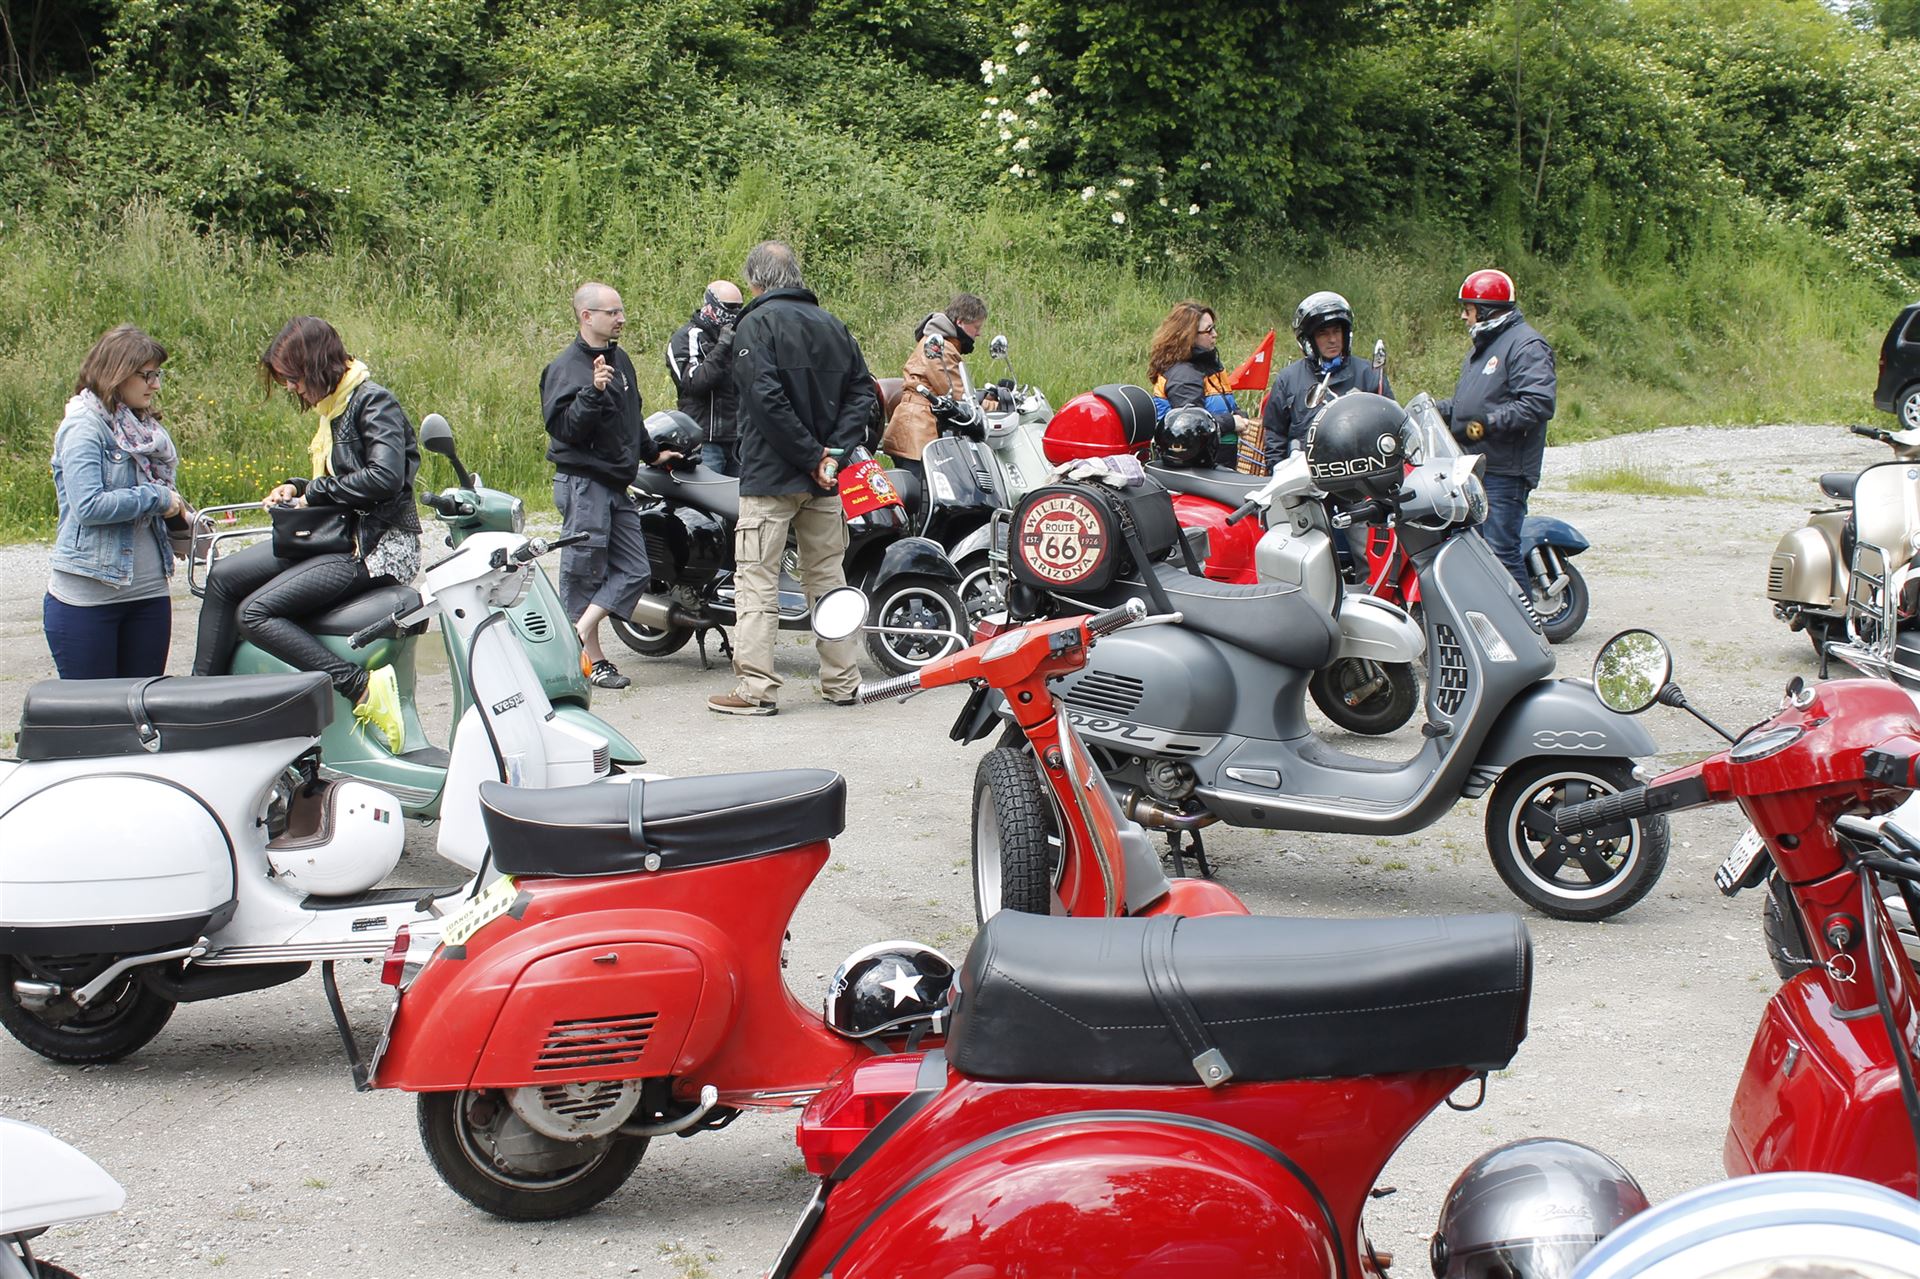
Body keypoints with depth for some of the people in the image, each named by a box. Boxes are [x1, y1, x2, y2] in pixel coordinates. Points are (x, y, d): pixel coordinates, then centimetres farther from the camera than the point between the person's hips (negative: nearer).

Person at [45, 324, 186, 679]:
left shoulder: (146, 428, 11)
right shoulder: (84, 427, -11)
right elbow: (88, 506, -22)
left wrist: (178, 512, -2)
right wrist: (156, 499, -15)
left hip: (148, 593, 7)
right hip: (86, 600, -7)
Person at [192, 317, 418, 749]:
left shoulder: (374, 401, -13)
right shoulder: (334, 407, 16)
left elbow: (385, 476, -26)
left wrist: (315, 494, -14)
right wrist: (297, 489, 7)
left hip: (376, 546, -10)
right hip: (336, 535, 10)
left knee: (255, 613, -21)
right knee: (224, 577, 1)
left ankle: (362, 686, -24)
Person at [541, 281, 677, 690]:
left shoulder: (619, 360, 15)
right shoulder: (567, 367, -12)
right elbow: (562, 427, -22)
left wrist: (652, 454, 38)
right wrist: (593, 391, -33)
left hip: (616, 485, 9)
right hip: (582, 484, -9)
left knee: (634, 571, 2)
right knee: (584, 574, -1)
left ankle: (576, 637, 1)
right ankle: (592, 657, 5)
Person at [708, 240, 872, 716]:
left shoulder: (756, 324, -8)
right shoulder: (832, 325, 12)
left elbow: (766, 399, -19)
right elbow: (863, 391, 8)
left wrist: (810, 456, -15)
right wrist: (833, 451, -2)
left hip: (770, 476, -6)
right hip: (823, 482, 6)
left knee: (757, 580, -3)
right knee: (828, 577, 13)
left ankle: (756, 688, -7)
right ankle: (841, 682, 16)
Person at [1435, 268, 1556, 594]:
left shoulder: (1526, 346, -10)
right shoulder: (1481, 346, 23)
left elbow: (1539, 404, -21)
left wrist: (1486, 425, -23)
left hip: (1504, 472, -10)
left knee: (1500, 552, -12)